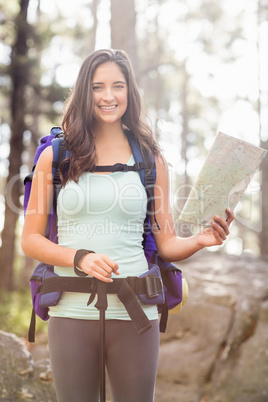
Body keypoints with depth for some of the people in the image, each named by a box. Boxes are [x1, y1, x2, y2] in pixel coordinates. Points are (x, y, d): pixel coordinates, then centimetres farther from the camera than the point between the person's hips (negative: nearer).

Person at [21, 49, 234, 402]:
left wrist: (201, 240, -13)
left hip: (134, 313, 1)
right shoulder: (56, 157, 3)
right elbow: (30, 239, 3)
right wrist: (81, 258, -13)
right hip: (72, 311, 0)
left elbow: (166, 244, 7)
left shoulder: (150, 159, 6)